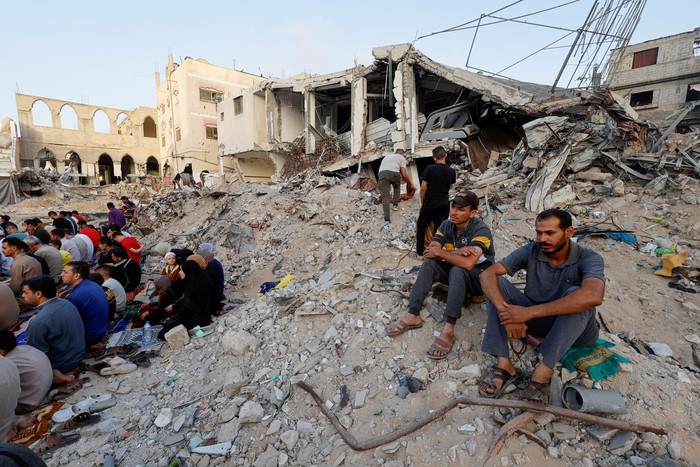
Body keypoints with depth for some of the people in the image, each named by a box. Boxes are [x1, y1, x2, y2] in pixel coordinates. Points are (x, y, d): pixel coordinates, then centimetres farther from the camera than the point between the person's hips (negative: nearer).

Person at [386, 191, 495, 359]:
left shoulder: (481, 230, -25)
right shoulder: (446, 225, -6)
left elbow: (468, 263, -39)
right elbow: (430, 252, -17)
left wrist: (439, 252, -28)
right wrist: (457, 252, -31)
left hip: (480, 277, -5)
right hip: (455, 273, 6)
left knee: (457, 270, -37)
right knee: (429, 264, -20)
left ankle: (448, 331, -39)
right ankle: (413, 316, -21)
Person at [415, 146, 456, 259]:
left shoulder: (430, 168, -14)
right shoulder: (451, 171, -2)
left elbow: (423, 188, -12)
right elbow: (449, 187, 11)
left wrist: (422, 202, 1)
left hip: (430, 203, -3)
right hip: (444, 204, 3)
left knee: (421, 226, 12)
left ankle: (420, 252, 15)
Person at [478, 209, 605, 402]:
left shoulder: (588, 258, -18)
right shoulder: (530, 251, -11)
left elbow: (593, 296, -40)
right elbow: (487, 274, -21)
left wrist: (529, 312, -43)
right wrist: (506, 312, -38)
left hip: (575, 329, -2)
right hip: (536, 320, 3)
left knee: (576, 294, -34)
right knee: (497, 283, -19)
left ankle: (543, 371, -32)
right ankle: (504, 365, -26)